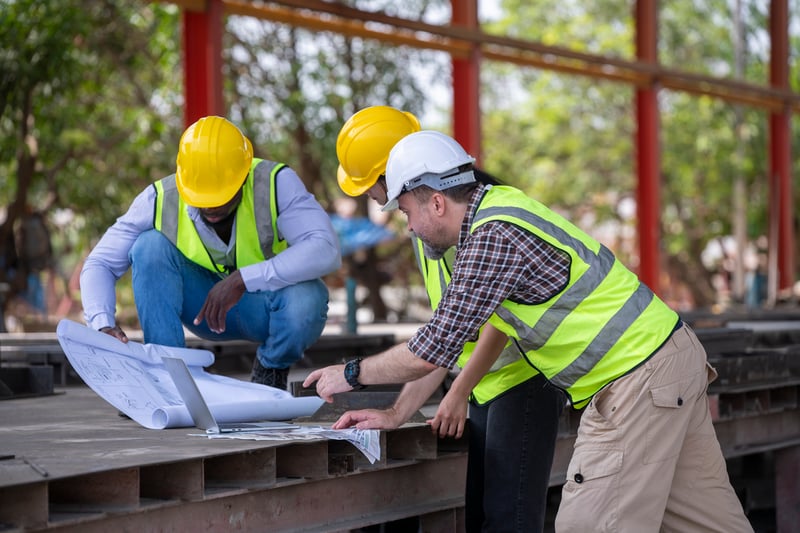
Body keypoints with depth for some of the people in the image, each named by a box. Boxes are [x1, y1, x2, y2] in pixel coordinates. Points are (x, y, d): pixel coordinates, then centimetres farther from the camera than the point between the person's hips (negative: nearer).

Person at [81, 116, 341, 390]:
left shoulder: (275, 183, -27)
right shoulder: (160, 200, -19)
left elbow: (326, 250, -40)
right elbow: (100, 264, -15)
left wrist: (243, 279, -45)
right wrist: (103, 325, -35)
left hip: (268, 304, -2)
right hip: (206, 307, 2)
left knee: (307, 298, -37)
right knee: (150, 246, -24)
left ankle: (271, 369, -4)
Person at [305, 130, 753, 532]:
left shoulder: (494, 238, -19)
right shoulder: (495, 209, 12)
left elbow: (433, 351, -18)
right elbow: (449, 336, 19)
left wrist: (351, 375, -3)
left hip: (639, 380, -10)